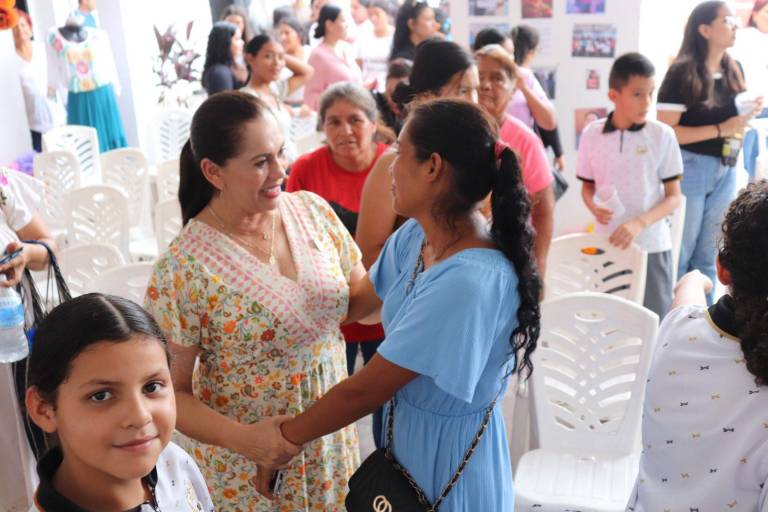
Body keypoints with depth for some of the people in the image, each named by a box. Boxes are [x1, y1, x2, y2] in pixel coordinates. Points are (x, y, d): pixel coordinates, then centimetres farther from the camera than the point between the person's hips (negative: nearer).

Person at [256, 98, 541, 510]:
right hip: (405, 438, 7)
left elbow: (366, 390, -26)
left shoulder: (469, 283, -34)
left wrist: (285, 438, -13)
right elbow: (357, 301, 8)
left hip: (447, 464, -7)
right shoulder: (415, 236, -8)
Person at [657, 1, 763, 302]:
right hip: (690, 169, -6)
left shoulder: (734, 70, 9)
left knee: (709, 254, 13)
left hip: (726, 170, 6)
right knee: (679, 252, 4)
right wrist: (720, 130, -19)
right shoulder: (683, 73, -10)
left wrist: (748, 116, 0)